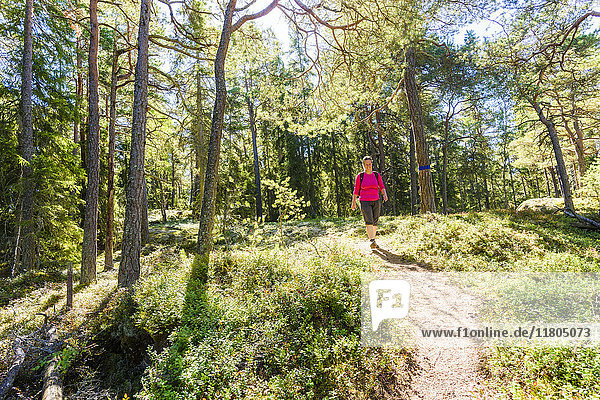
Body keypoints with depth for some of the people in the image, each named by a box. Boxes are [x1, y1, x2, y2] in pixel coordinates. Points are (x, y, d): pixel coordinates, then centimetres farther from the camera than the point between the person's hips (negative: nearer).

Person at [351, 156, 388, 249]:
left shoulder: (376, 175, 7)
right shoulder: (360, 176, 1)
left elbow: (382, 187, 8)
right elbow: (356, 190, 5)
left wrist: (385, 194, -12)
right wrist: (353, 202, 6)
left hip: (376, 202, 3)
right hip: (364, 202, -3)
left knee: (375, 223, 8)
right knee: (369, 221, -17)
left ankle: (373, 237, 24)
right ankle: (372, 241, -23)